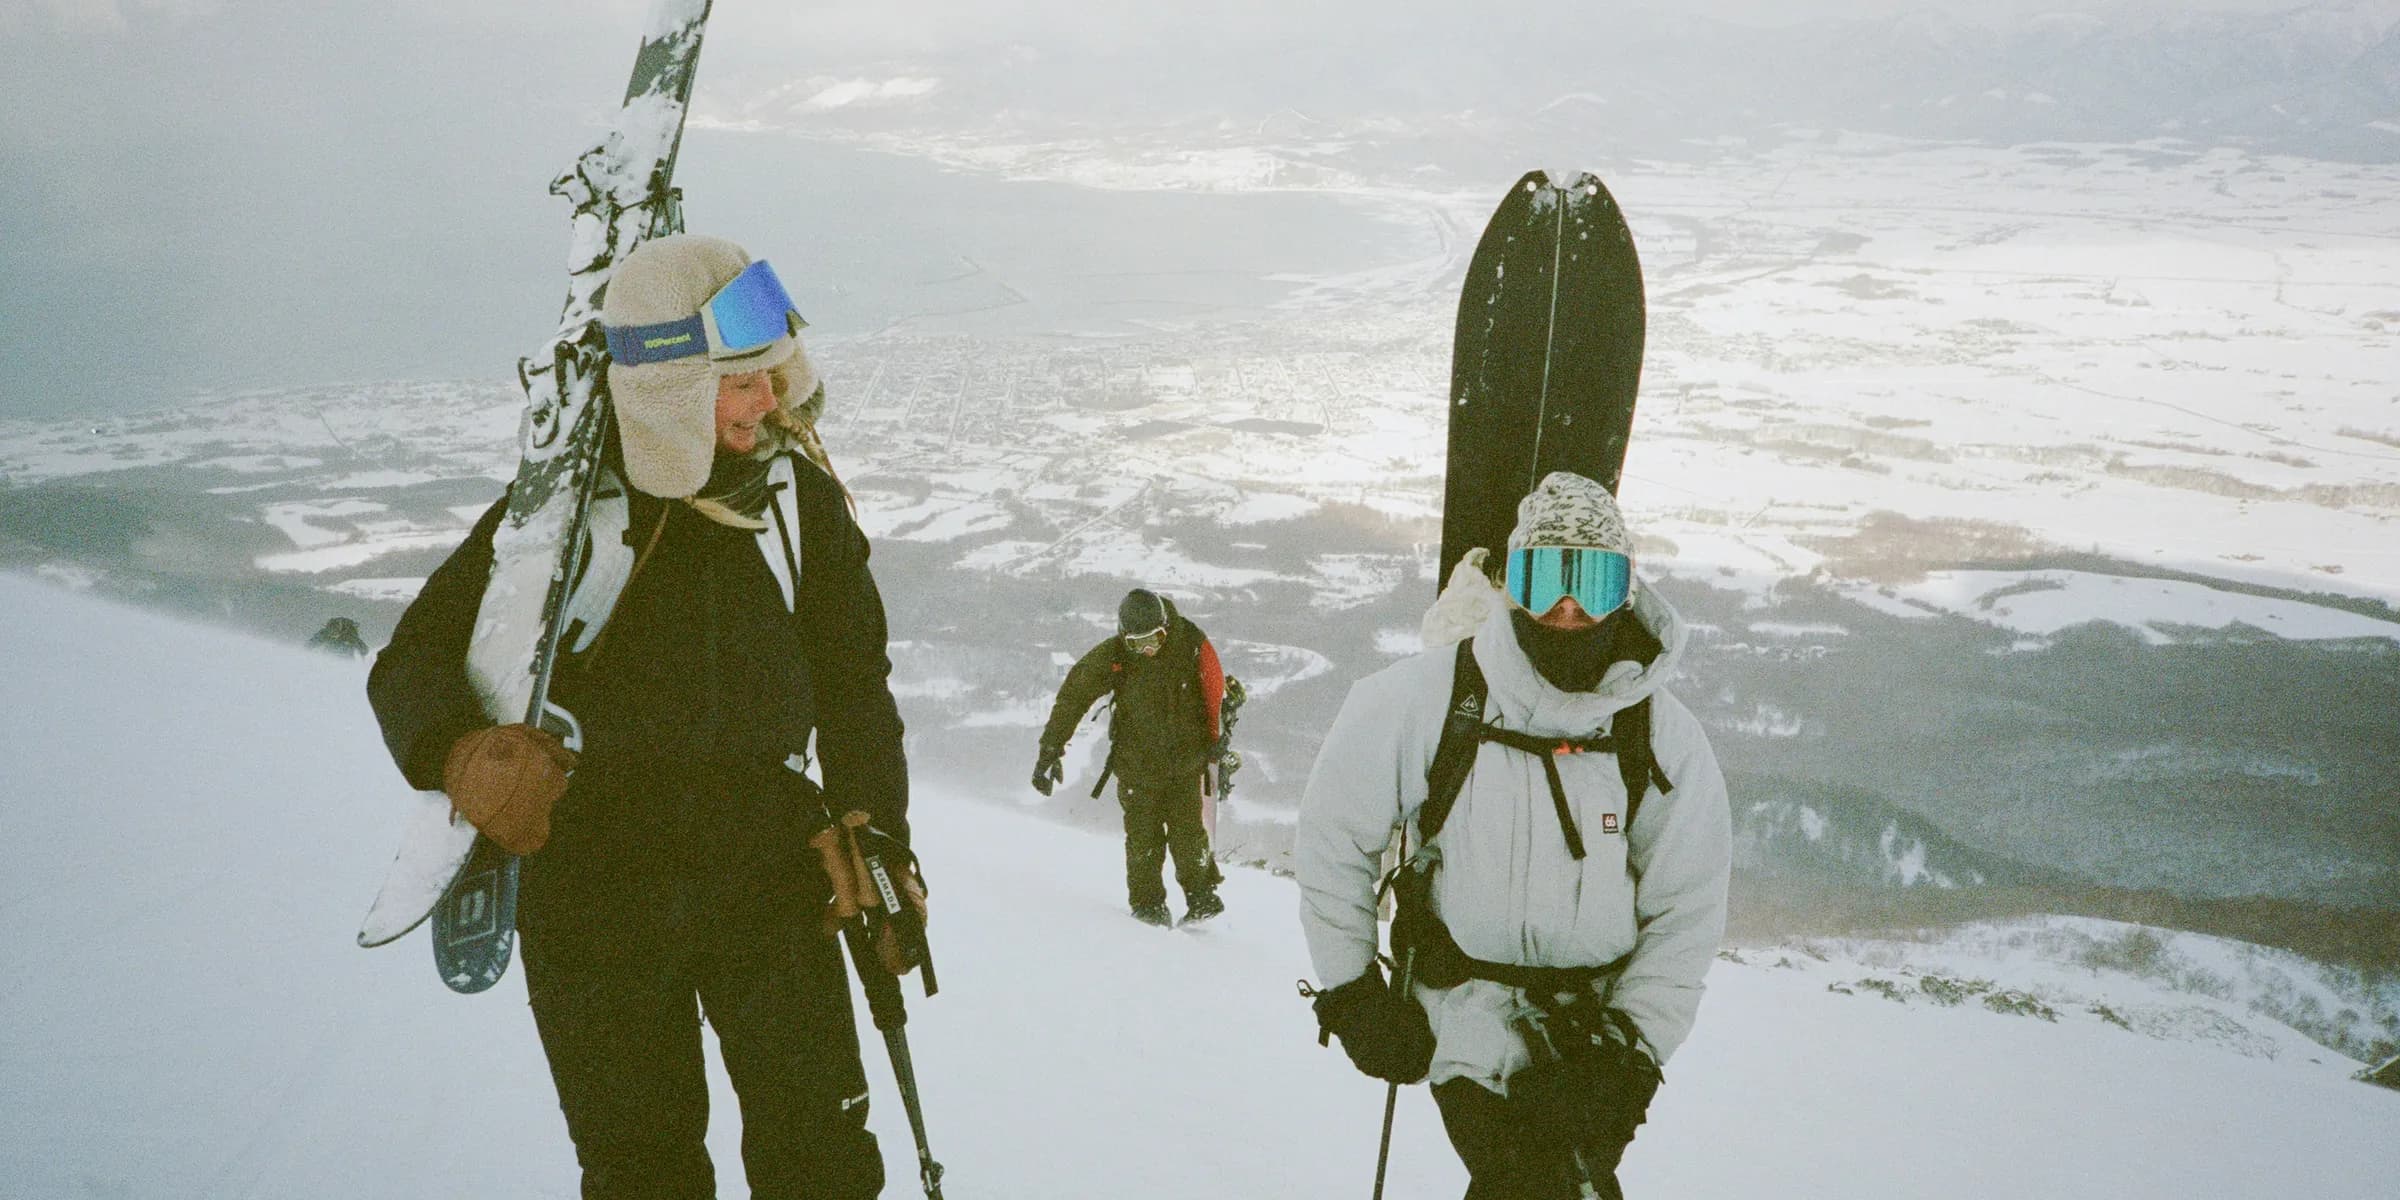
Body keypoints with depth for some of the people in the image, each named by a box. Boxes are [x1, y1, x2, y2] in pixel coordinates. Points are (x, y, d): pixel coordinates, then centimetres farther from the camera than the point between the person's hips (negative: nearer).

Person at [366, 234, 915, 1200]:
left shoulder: (800, 498, -1)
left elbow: (854, 685, 9)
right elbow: (417, 658, -7)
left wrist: (879, 845, 4)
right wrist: (465, 749, -28)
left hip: (764, 866, 2)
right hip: (596, 882, -1)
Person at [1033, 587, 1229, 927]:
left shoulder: (1191, 644, -12)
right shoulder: (1111, 657, -13)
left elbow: (1215, 692, 5)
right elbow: (1072, 696, -4)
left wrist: (1215, 740, 8)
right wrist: (1051, 750, -6)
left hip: (1186, 761, 0)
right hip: (1136, 763, 0)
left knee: (1188, 832, -3)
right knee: (1144, 838, 1)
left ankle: (1201, 896, 16)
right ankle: (1147, 904, 17)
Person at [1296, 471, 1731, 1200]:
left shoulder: (1666, 742, -6)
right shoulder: (1423, 703, -14)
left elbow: (1684, 916, 1)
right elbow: (1333, 838, -2)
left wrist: (1632, 1050, -7)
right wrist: (1351, 993, -1)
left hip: (1596, 1012, 3)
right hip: (1468, 996, -3)